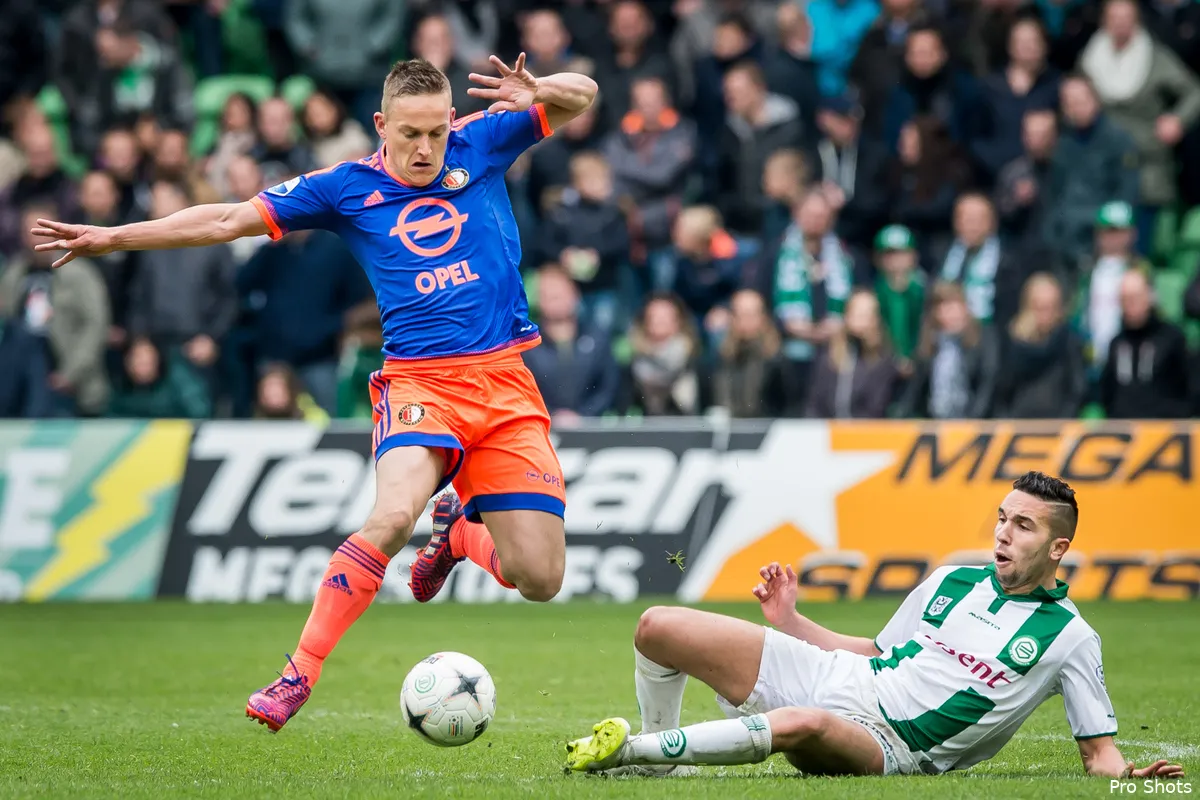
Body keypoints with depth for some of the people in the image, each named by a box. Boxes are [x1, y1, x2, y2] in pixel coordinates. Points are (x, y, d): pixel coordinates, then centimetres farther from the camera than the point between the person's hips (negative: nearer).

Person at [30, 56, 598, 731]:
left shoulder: (481, 145, 8)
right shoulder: (348, 188, 5)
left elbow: (581, 95, 10)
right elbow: (230, 219, 7)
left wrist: (535, 93, -14)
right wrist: (112, 237, 4)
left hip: (506, 383, 2)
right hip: (419, 379, -2)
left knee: (540, 579, -3)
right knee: (393, 516, -32)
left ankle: (459, 531, 32)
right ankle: (299, 674, -21)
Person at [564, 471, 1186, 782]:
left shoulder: (1069, 638, 0)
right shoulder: (952, 581, 15)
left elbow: (1099, 751, 1)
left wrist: (1128, 774, -21)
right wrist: (789, 620, 13)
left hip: (885, 744, -6)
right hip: (834, 677, 6)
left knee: (802, 725, -44)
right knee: (658, 628, -6)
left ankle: (626, 748, -30)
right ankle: (654, 763, 13)